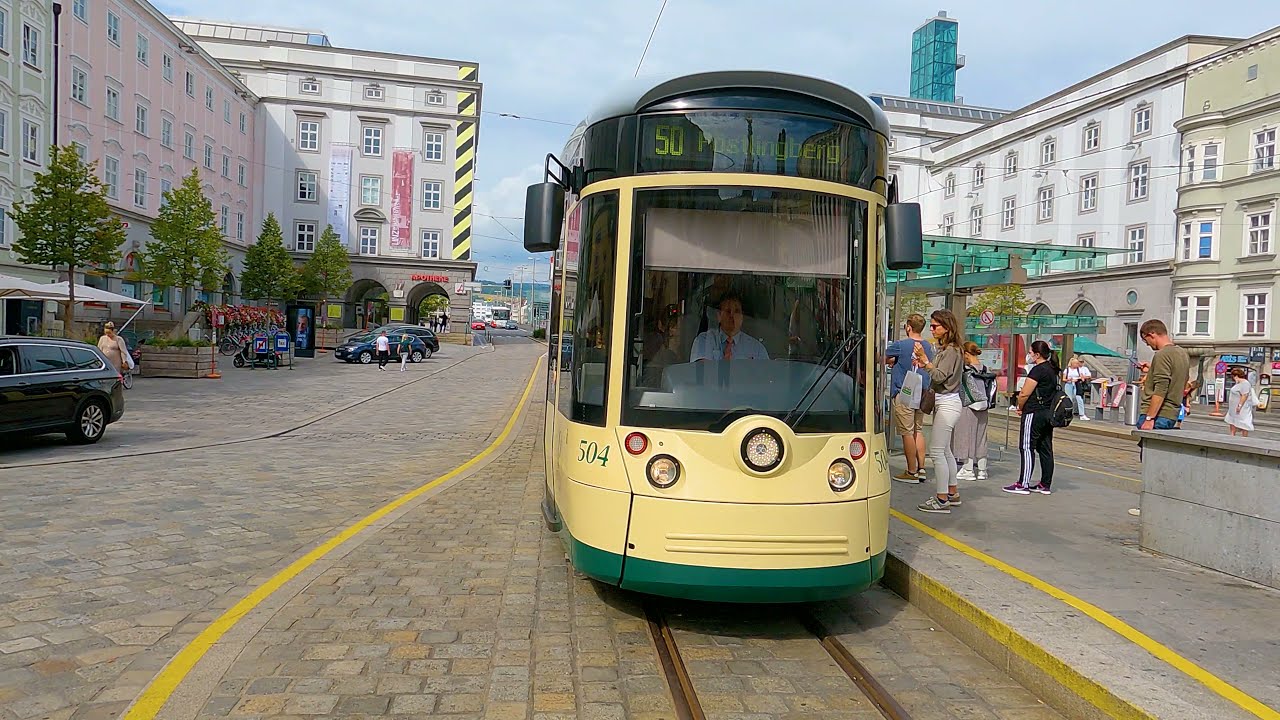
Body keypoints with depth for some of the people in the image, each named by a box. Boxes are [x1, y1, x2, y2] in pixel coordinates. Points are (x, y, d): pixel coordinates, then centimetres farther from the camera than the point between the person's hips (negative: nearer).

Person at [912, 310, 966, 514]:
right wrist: (924, 364, 5)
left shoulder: (952, 350, -15)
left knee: (937, 450, -10)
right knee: (944, 450, 16)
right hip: (943, 403, 10)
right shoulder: (945, 349, 14)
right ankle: (952, 493, 24)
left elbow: (939, 376, -21)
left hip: (947, 404, -10)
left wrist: (925, 359, -22)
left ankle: (942, 499, -8)